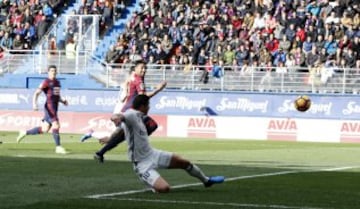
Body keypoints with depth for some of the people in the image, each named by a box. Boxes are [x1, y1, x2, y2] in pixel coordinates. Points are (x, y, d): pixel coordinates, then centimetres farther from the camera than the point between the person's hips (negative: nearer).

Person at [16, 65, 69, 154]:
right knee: (56, 125, -14)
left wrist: (63, 101, 9)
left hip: (55, 106, 9)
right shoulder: (46, 82, -5)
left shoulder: (57, 82, 18)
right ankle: (58, 147, -7)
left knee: (44, 129, 9)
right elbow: (36, 93, -9)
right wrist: (34, 104, -23)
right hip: (49, 106, -9)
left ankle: (24, 133, 23)